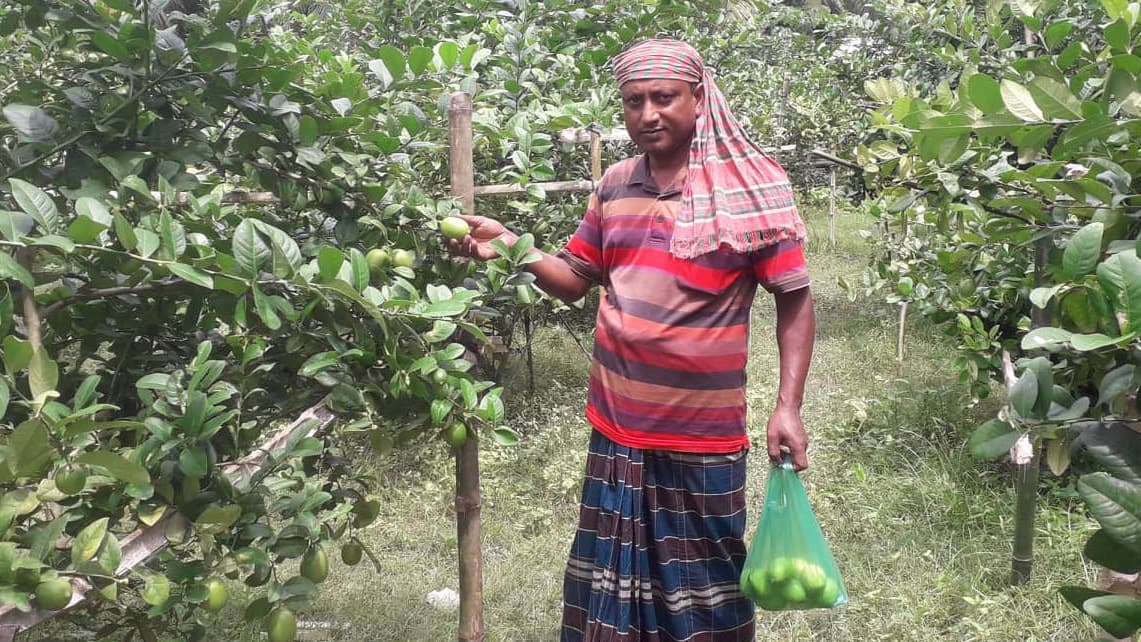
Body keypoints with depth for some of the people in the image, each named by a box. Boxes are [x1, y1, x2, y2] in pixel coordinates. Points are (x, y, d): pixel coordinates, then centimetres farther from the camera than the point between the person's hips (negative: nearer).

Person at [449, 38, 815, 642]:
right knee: (611, 582, 18)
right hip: (616, 429, 4)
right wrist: (512, 247, -7)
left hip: (703, 437, -4)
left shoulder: (750, 185, -10)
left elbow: (794, 298, -6)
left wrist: (787, 407, -14)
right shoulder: (615, 185, 4)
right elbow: (574, 278, 11)